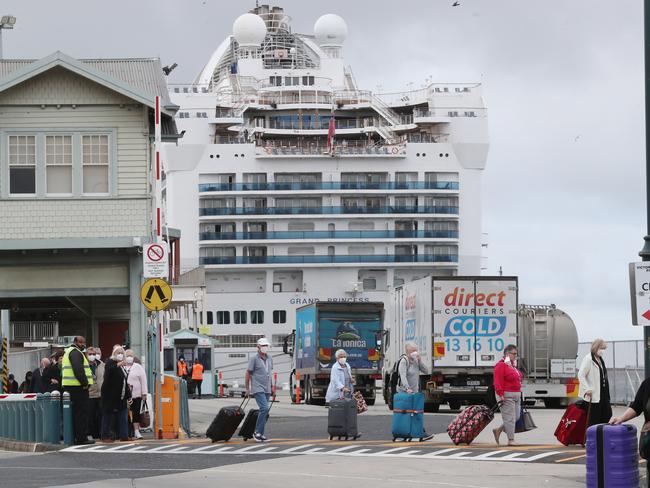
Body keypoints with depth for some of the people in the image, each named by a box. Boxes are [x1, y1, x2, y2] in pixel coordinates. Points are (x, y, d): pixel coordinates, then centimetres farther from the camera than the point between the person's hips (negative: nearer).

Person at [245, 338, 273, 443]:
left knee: (265, 411, 6)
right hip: (258, 389, -7)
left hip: (267, 389, 7)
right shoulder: (254, 359, -7)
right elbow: (248, 373, -4)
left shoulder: (269, 359, 12)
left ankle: (260, 434, 12)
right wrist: (247, 388, -2)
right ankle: (257, 432, -13)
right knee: (264, 408, -19)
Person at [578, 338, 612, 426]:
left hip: (603, 393, 9)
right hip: (594, 395, -9)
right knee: (594, 419, -5)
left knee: (607, 416, 10)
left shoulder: (600, 360, 15)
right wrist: (587, 389, -23)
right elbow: (581, 375, -18)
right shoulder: (588, 359, -12)